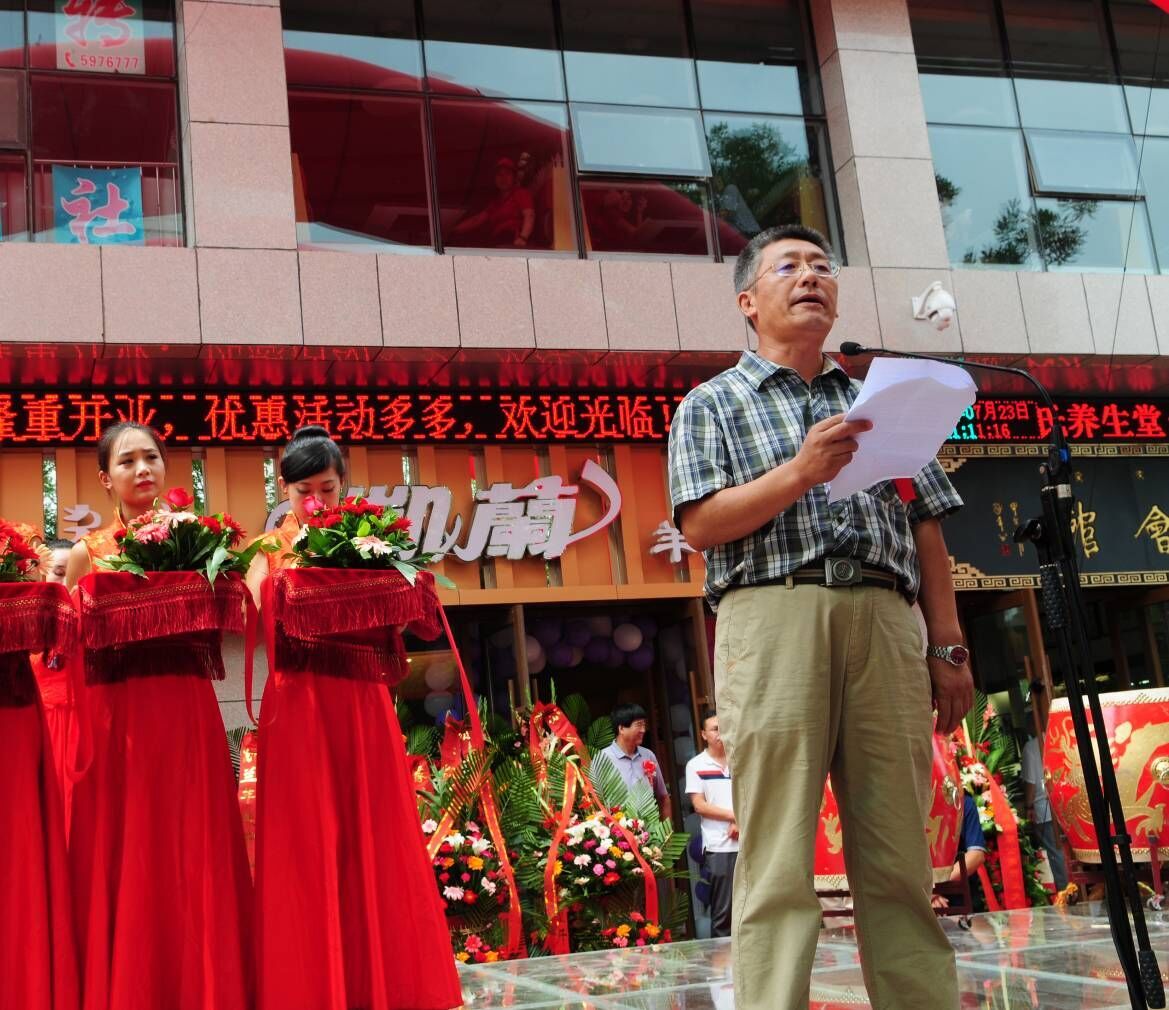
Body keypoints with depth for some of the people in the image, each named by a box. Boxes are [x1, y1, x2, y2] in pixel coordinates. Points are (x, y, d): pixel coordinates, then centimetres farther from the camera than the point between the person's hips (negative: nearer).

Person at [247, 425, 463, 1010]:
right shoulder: (270, 550, 6)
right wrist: (295, 563, -21)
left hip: (361, 704, 2)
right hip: (297, 709, -1)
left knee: (374, 842, 4)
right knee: (307, 849, 0)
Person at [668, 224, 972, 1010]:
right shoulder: (712, 405, 14)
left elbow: (926, 532, 18)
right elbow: (701, 525, 0)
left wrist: (950, 649, 8)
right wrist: (801, 472, -12)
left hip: (886, 622, 3)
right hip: (774, 618, -3)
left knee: (902, 858, 2)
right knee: (778, 858, -7)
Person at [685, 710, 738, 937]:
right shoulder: (696, 765, 1)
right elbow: (699, 806, -5)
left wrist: (741, 822, -8)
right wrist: (735, 816, -9)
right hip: (719, 846, -3)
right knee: (723, 910, -1)